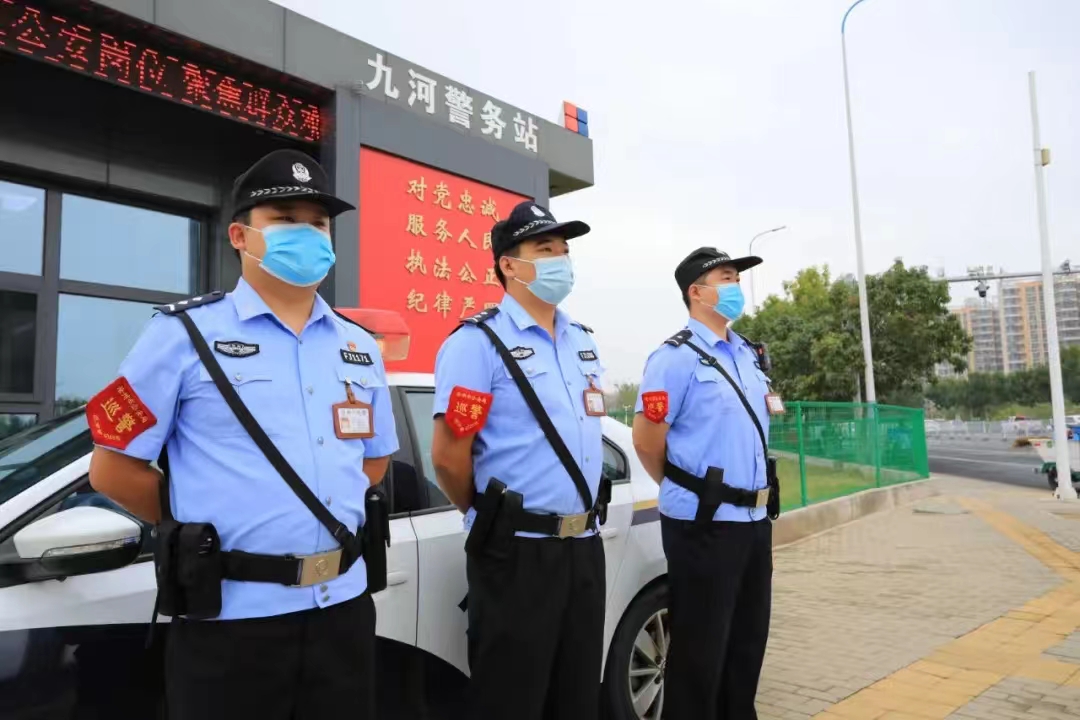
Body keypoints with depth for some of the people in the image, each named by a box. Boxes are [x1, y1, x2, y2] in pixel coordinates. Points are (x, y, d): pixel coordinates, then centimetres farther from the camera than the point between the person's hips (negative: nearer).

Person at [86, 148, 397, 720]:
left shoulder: (360, 347, 10)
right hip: (232, 617, -4)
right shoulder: (184, 333, -4)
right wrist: (201, 532, 2)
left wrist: (327, 519, 8)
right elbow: (112, 468, -2)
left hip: (344, 608, 5)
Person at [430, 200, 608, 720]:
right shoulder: (479, 342, -12)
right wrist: (491, 519, 0)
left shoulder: (583, 343, 12)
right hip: (517, 552, -7)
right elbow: (448, 453, -14)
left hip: (585, 546, 7)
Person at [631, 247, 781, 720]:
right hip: (704, 523, -8)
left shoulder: (750, 355, 13)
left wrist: (757, 498, 17)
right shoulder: (677, 357, -12)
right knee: (700, 650, 4)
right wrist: (685, 491, 1)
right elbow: (646, 440, -14)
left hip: (754, 518, 8)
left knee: (748, 642, 19)